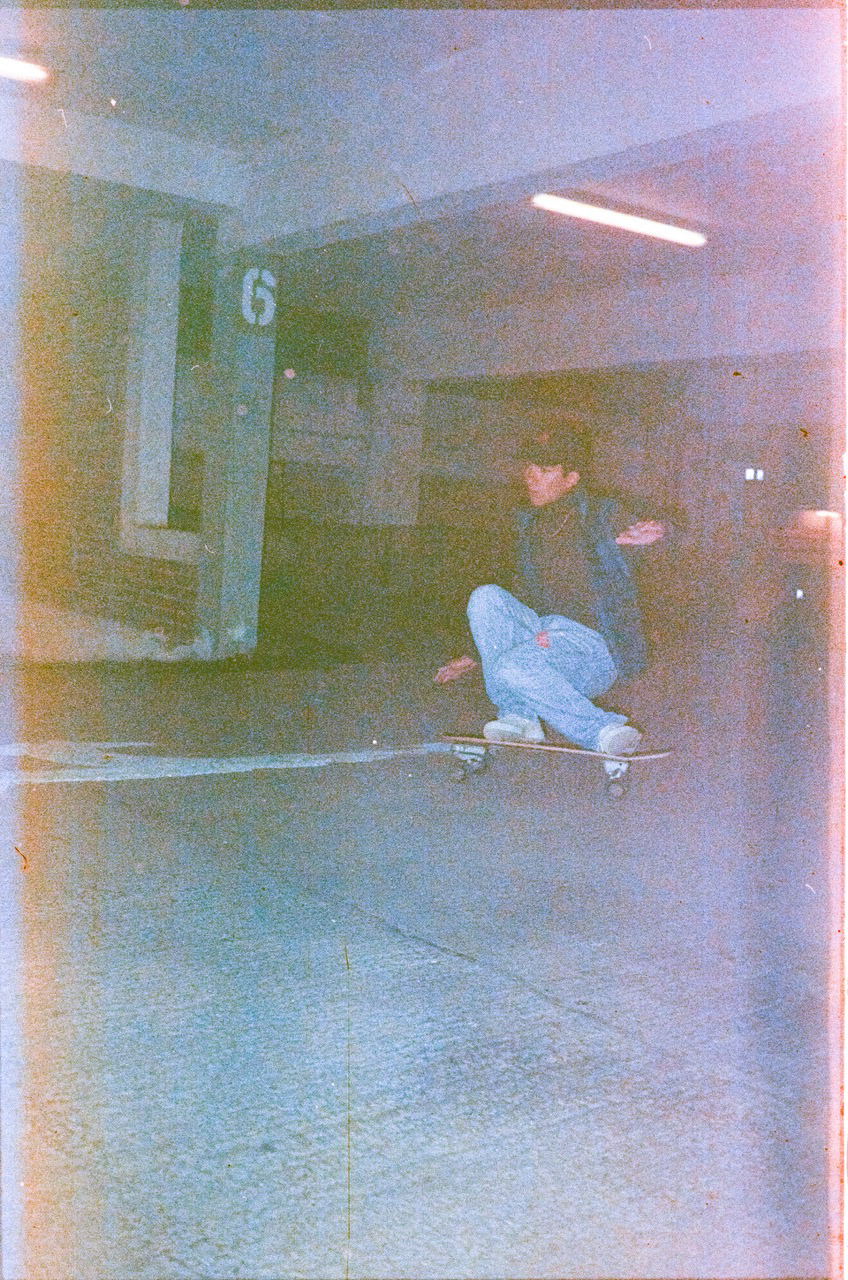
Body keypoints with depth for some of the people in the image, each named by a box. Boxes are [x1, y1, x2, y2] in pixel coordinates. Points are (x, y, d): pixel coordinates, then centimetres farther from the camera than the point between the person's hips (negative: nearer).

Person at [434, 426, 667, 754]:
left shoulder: (600, 513, 0)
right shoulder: (528, 521, 16)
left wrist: (645, 537, -39)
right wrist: (475, 657, 22)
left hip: (593, 645, -6)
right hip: (542, 633, 6)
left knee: (511, 667, -32)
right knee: (486, 597, -19)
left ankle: (605, 730, -23)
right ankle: (518, 716, -22)